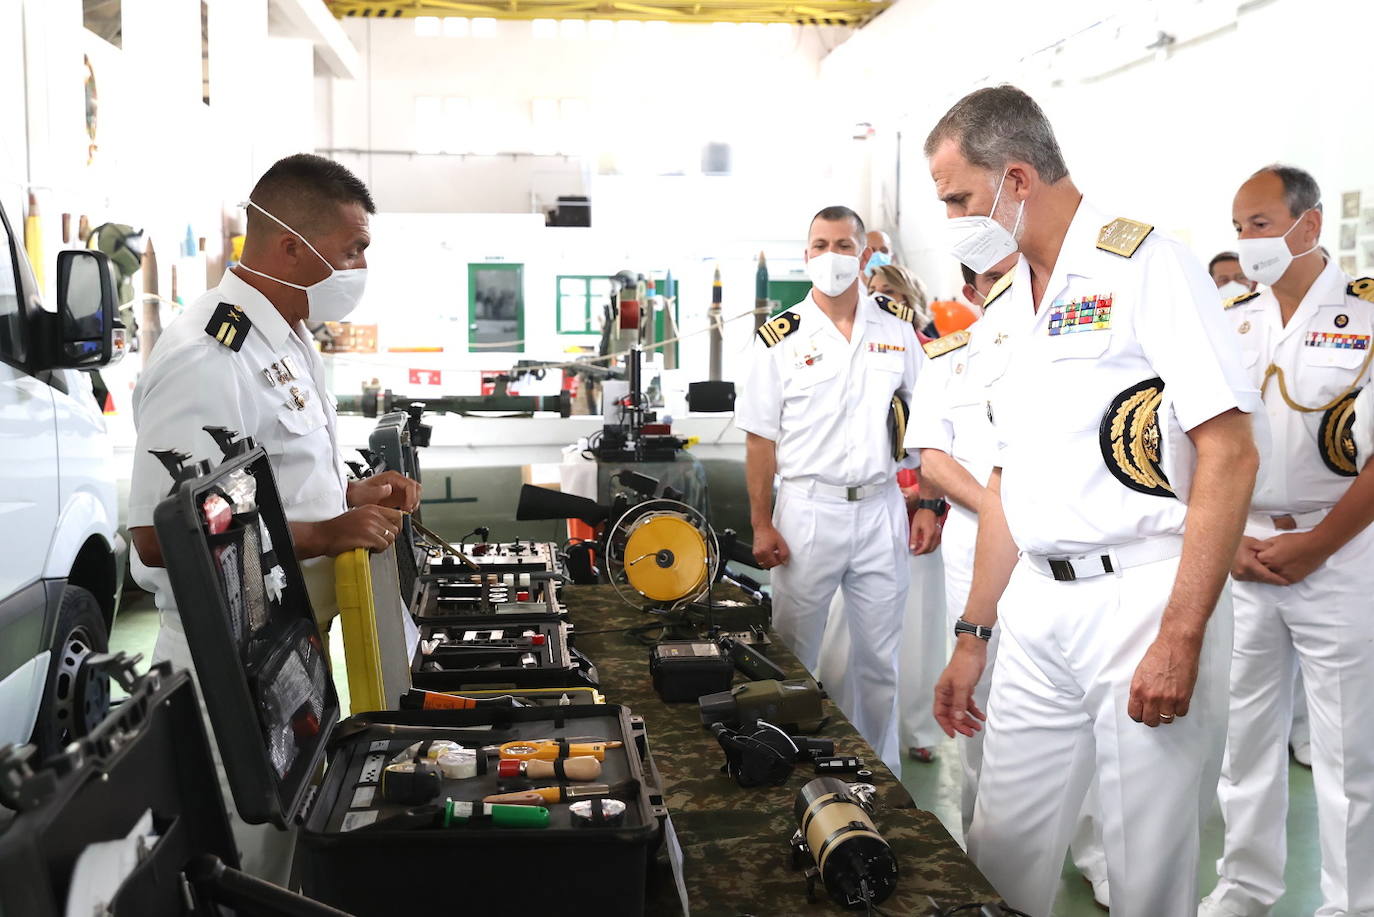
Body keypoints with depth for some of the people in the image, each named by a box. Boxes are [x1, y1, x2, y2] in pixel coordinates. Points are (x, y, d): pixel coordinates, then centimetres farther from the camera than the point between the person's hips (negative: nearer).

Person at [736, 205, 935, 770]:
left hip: (881, 508, 2)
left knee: (880, 658, 11)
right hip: (807, 509, -2)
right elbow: (760, 437, -2)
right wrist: (761, 525, -7)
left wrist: (928, 504, 2)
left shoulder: (897, 329, 6)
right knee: (793, 657, 8)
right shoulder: (780, 338, -2)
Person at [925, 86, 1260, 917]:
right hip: (1036, 606, 7)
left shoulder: (1145, 266, -8)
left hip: (1144, 594, -7)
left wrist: (1180, 637, -19)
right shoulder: (1006, 313, 15)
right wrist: (973, 637, 17)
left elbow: (1230, 454, -14)